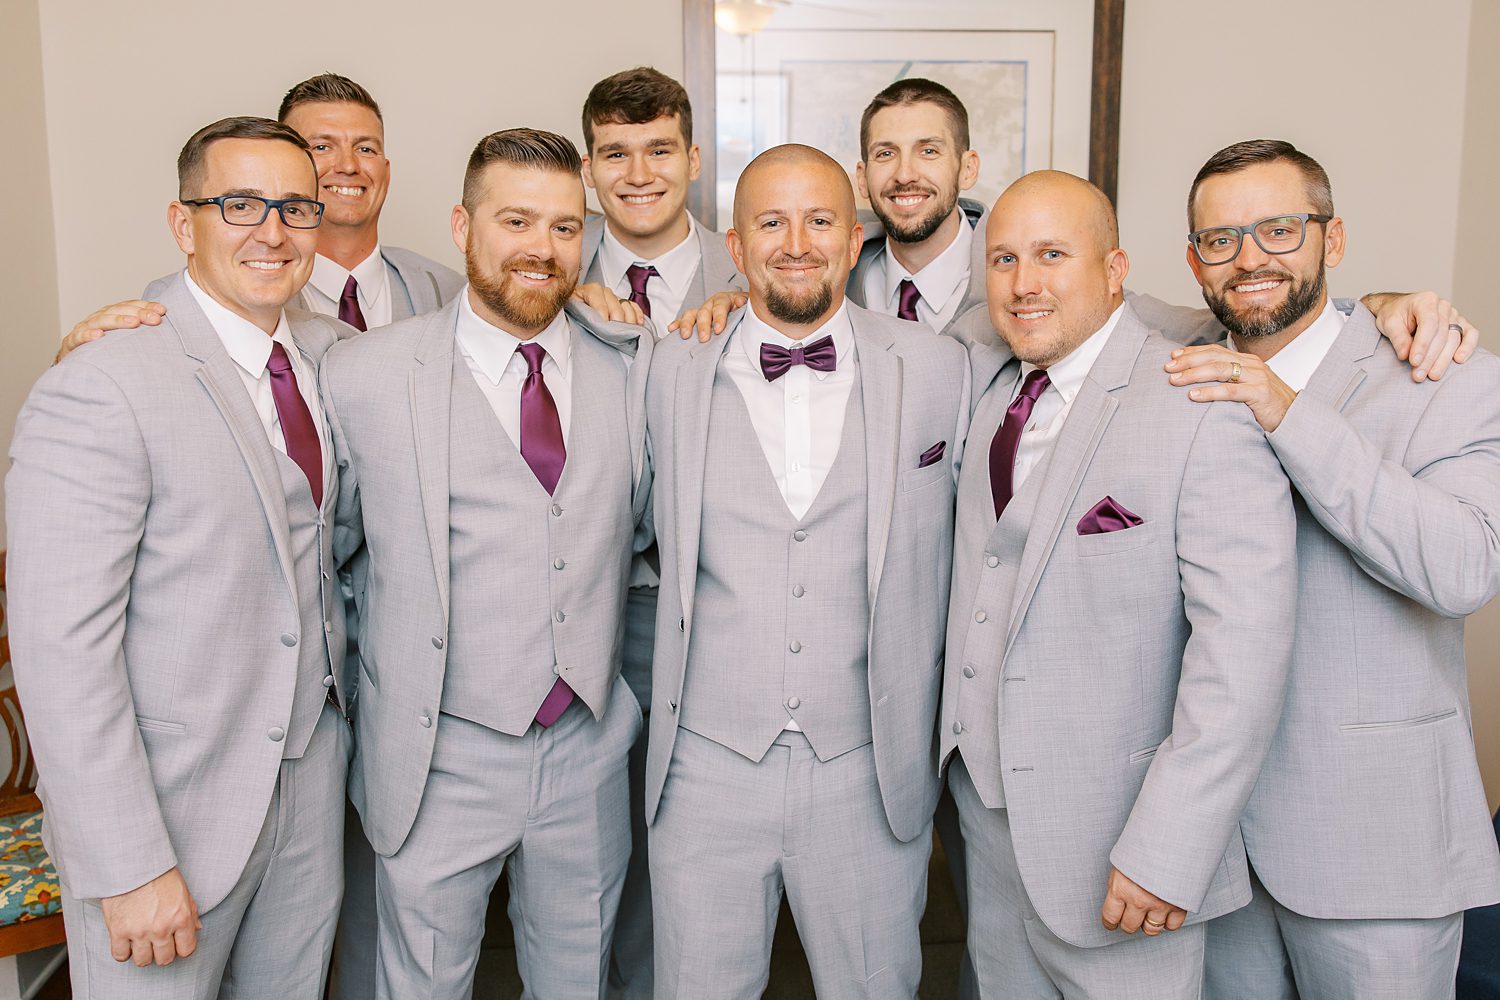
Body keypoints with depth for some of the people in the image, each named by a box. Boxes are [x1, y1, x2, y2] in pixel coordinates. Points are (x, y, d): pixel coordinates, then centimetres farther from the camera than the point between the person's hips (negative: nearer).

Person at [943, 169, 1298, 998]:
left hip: (1115, 836, -6)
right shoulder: (983, 380, 4)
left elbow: (1244, 647, -21)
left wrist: (1166, 853, -22)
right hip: (985, 801, 6)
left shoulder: (1204, 409, -17)